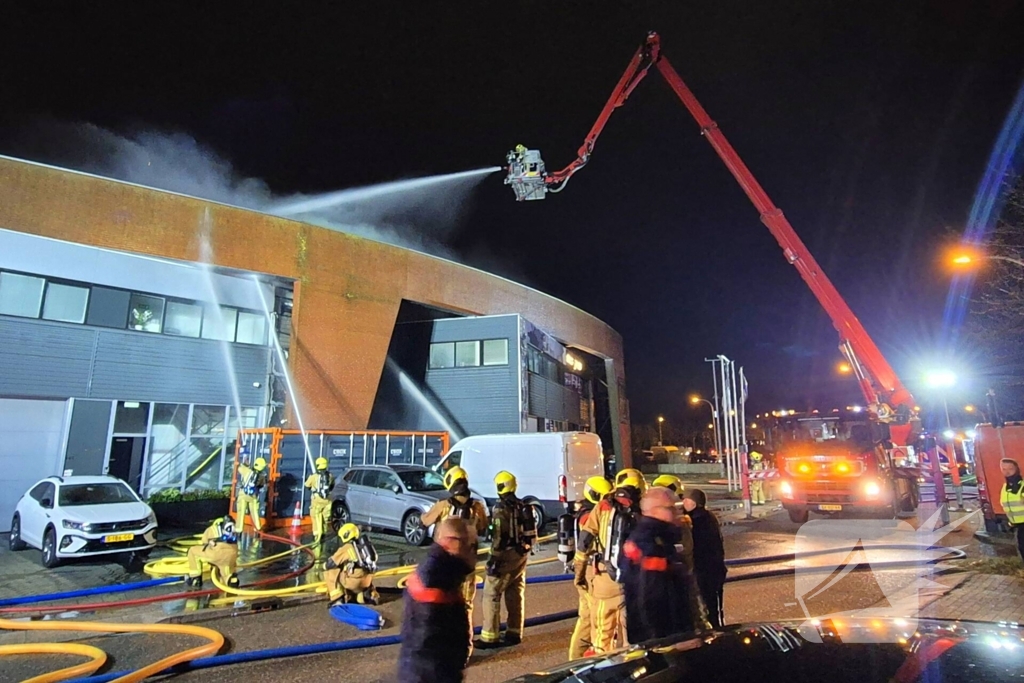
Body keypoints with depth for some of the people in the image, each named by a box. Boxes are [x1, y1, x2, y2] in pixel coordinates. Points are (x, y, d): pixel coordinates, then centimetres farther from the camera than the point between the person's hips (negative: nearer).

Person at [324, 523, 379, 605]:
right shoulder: (363, 545, 17)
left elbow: (330, 564, 3)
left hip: (354, 581, -6)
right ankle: (371, 595, 15)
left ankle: (337, 598, 5)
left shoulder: (346, 548, -2)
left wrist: (325, 565, 26)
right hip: (367, 581, 6)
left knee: (329, 573, 10)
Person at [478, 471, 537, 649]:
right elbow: (530, 531, 14)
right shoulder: (524, 507, 9)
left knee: (491, 595, 0)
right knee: (516, 595, 16)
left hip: (506, 556, -8)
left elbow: (498, 537, -19)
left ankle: (490, 637, 0)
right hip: (521, 555, 8)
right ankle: (514, 633, 23)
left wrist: (493, 559, -16)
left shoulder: (501, 508, -15)